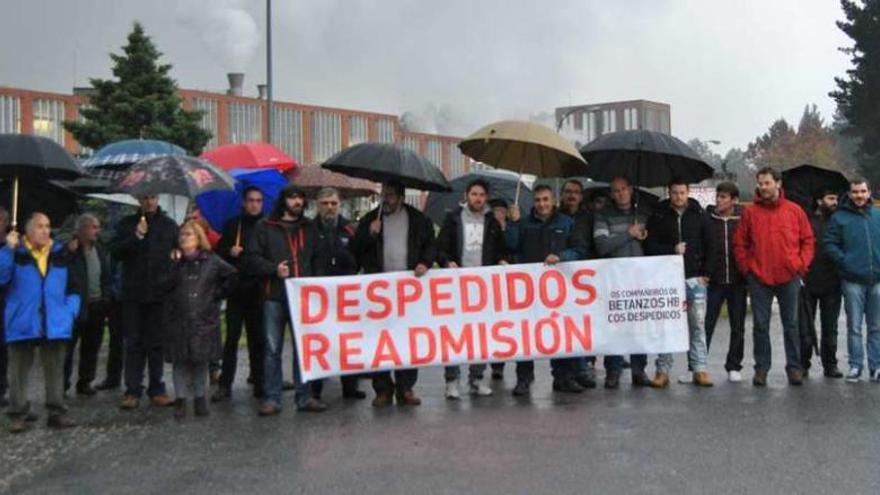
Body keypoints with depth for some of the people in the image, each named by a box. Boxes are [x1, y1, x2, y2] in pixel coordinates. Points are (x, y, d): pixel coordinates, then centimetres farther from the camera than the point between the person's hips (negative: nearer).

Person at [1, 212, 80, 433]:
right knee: (19, 371, 4)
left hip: (55, 325, 3)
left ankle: (57, 412, 15)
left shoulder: (61, 254, 9)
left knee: (55, 370, 7)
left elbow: (72, 288, 11)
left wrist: (70, 312, -3)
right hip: (21, 324, -2)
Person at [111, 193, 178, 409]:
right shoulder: (127, 224, 8)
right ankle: (132, 391, 7)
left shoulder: (169, 225, 9)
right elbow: (115, 252, -1)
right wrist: (136, 237, -13)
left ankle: (157, 390, 11)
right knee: (133, 343, 3)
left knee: (157, 343, 4)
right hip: (133, 294, 0)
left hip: (160, 293, 0)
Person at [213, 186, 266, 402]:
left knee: (257, 339, 7)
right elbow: (218, 251, 9)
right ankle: (225, 384, 1)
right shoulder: (232, 226, 9)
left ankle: (259, 381, 14)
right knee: (231, 337, -1)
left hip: (259, 290, 0)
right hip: (236, 289, 0)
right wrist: (229, 252, -10)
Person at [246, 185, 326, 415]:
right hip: (274, 296, -3)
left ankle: (304, 396, 13)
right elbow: (252, 257, 0)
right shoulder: (265, 227, 5)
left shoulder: (309, 228, 17)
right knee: (272, 349, 0)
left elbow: (316, 259, 17)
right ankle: (272, 398, 6)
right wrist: (274, 269, -14)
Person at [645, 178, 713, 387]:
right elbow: (649, 246, 0)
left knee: (697, 325, 1)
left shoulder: (697, 214, 6)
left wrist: (705, 273, 1)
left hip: (694, 278, 1)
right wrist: (672, 250, -13)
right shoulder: (658, 216, 3)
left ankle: (699, 369, 6)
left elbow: (707, 244, 8)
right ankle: (663, 371, 7)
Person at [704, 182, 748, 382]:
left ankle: (734, 366, 18)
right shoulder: (708, 219, 0)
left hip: (738, 282, 0)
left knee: (738, 327, 8)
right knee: (706, 325, -1)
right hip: (714, 282, 0)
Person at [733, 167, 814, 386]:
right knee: (760, 325, 3)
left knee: (791, 324, 7)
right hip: (759, 278, 0)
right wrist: (746, 267, -1)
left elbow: (808, 240, 7)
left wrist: (801, 265, -1)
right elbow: (739, 244, 6)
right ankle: (761, 367, 12)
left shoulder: (795, 211, 3)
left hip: (789, 277, 0)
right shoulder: (750, 212, 2)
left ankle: (794, 367, 16)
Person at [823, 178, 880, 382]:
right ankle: (855, 366, 10)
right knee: (854, 327, 3)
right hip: (853, 280, -2)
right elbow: (829, 243, -3)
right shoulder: (840, 217, -1)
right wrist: (844, 261, -12)